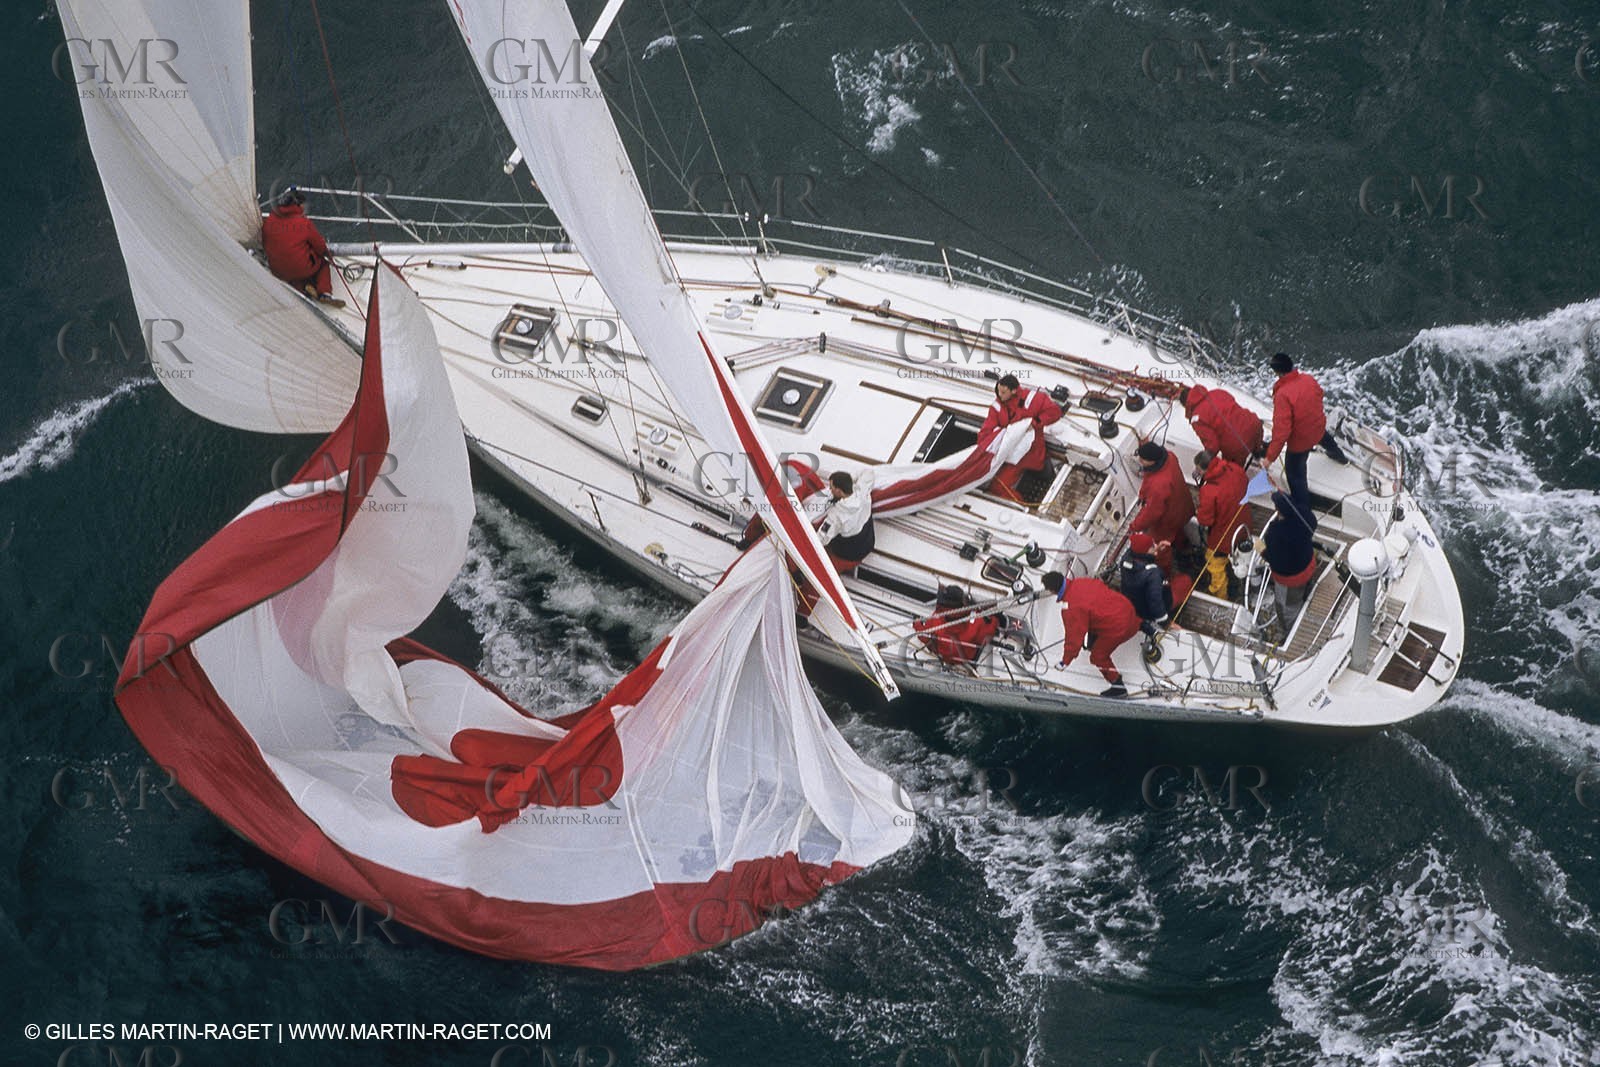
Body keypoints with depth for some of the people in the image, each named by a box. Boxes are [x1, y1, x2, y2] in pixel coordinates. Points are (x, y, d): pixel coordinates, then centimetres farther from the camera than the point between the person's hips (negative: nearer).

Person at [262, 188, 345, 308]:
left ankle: (301, 286, 5)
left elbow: (263, 244, 9)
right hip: (303, 270, -4)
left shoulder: (267, 222, -3)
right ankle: (324, 293, 3)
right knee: (323, 263, 25)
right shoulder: (305, 223, -14)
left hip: (278, 272, 4)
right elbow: (321, 247, -5)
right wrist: (325, 252, 19)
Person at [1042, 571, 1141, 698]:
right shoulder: (1080, 582, -1)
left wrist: (1065, 662, -2)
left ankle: (1118, 686, 16)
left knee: (1098, 656, 9)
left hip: (1117, 627, -8)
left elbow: (1074, 637, -16)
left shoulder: (1071, 608, -22)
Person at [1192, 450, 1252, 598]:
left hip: (1222, 537, -7)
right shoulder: (1235, 469, -19)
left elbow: (1205, 520, -27)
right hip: (1242, 527, 7)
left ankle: (1218, 596, 39)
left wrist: (1197, 512, -8)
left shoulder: (1208, 491, -38)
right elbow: (1246, 485, 3)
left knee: (1216, 566, 19)